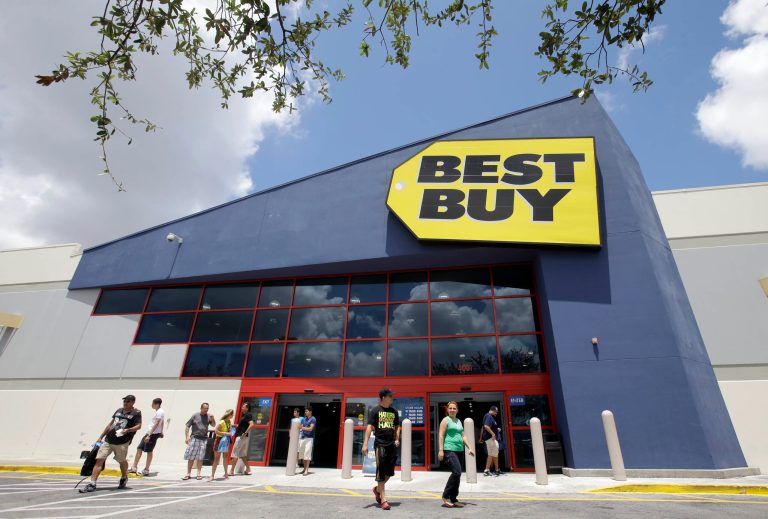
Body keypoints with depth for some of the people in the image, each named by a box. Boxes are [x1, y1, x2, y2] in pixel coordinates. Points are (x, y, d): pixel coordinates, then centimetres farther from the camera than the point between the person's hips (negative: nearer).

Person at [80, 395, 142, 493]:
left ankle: (124, 478, 37)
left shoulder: (136, 413, -5)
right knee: (99, 460, -7)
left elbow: (138, 426, -13)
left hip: (122, 442, -5)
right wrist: (100, 437, 17)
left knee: (122, 461, 12)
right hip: (108, 440, 5)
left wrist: (128, 430, -30)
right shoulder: (119, 410, 14)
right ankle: (92, 484, -2)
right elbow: (110, 424, 20)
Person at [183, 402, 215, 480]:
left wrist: (212, 419, -19)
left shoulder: (208, 416, 6)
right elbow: (187, 426, 2)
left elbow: (213, 425, 0)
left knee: (200, 458, 7)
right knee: (191, 457, 3)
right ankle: (188, 474, 13)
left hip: (204, 439, 1)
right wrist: (187, 436, -7)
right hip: (194, 438, -1)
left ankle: (199, 474, 15)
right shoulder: (195, 416, 0)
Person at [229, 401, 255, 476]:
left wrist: (245, 433, -25)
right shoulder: (244, 415, 15)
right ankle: (248, 469, 19)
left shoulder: (248, 415, -15)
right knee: (242, 454, 14)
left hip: (241, 437, -10)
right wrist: (237, 426, 13)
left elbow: (252, 425, -27)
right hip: (239, 436, 10)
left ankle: (232, 471, 4)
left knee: (235, 453, -3)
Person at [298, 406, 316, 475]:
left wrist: (302, 428, -21)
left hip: (309, 438, -7)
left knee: (307, 453, -10)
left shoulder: (313, 419, -6)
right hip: (302, 437, 7)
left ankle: (307, 470, -8)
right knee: (302, 453, 7)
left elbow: (310, 428, -15)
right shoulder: (304, 419, 15)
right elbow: (301, 427, 15)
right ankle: (305, 469, 16)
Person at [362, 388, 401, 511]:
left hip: (392, 445, 5)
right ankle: (383, 500, 11)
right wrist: (365, 444, -17)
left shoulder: (394, 411, 9)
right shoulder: (375, 410, -5)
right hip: (380, 444, -5)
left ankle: (377, 489, 35)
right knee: (381, 472, 0)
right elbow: (369, 427, -10)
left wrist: (397, 440, 4)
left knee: (390, 472, 9)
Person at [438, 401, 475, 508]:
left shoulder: (459, 421, 18)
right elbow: (441, 435, -7)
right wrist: (441, 450, -14)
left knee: (457, 474, 7)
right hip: (449, 450, -7)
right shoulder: (446, 420, -2)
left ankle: (453, 499, 17)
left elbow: (463, 436, 20)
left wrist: (469, 448, 11)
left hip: (459, 450, 7)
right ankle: (445, 496, -4)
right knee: (457, 472, -17)